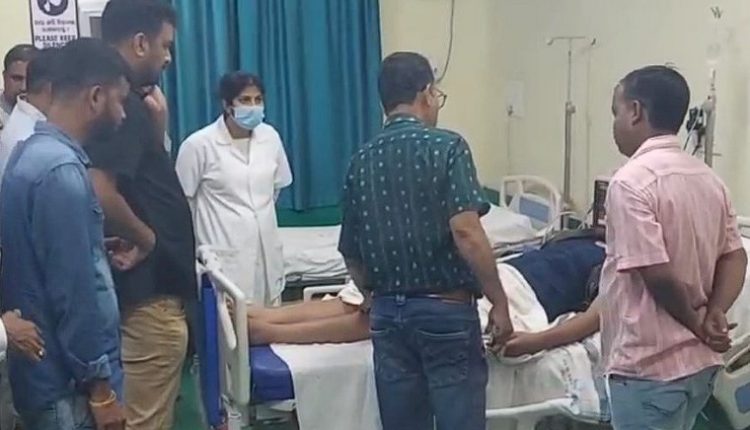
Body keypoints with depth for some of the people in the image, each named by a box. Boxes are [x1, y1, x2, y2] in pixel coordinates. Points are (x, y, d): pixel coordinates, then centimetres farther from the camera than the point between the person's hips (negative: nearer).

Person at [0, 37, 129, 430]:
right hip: (69, 384, -9)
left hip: (48, 371, 9)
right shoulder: (62, 170, -22)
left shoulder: (34, 152, 8)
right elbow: (73, 291, -23)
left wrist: (98, 251, 12)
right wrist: (99, 387, -18)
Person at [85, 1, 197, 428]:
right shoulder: (120, 104, -18)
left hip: (149, 284, 10)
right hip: (149, 288, -10)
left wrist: (157, 126, 4)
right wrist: (146, 239, -15)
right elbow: (101, 193, -30)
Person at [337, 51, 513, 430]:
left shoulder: (361, 161, 8)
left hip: (387, 312, 5)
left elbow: (351, 254, 13)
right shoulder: (446, 147, -8)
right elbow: (466, 233, -20)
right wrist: (499, 303, -12)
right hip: (446, 310, -5)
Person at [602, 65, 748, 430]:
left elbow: (658, 275, -24)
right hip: (700, 361, 8)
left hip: (649, 366, -8)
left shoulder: (631, 181, -19)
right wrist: (713, 315, -4)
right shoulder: (707, 178, 8)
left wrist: (695, 323, -9)